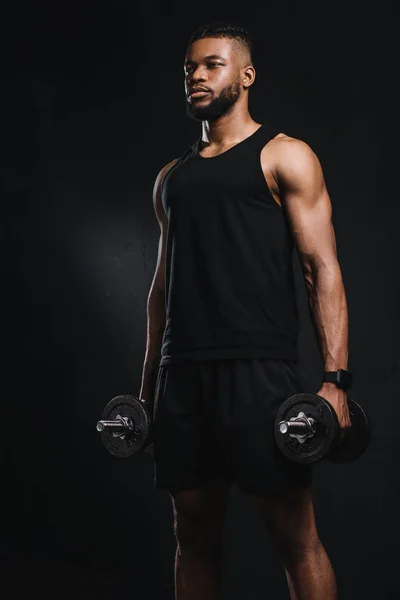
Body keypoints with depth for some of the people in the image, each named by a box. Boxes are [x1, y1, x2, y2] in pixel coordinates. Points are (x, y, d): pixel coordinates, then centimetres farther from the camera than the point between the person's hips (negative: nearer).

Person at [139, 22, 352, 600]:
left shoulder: (285, 157, 3)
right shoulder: (171, 177, 20)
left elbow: (323, 268, -5)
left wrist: (335, 379, -14)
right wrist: (148, 384, 19)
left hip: (257, 370, -6)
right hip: (182, 373, 6)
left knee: (295, 535, -4)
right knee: (193, 533, 11)